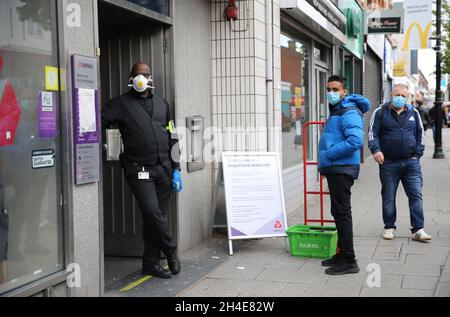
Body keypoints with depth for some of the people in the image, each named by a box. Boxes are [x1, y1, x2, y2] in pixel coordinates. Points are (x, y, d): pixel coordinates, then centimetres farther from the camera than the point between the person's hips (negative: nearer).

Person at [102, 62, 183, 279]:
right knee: (153, 213, -14)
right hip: (139, 170, -4)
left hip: (164, 168, 4)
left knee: (156, 216, 7)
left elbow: (172, 138, 16)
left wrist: (175, 169, 11)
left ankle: (151, 263, 18)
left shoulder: (161, 103, 16)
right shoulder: (121, 104, 3)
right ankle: (171, 252, 8)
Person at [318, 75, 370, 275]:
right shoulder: (336, 111, 18)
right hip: (334, 169, 10)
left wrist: (328, 154, -19)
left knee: (342, 214, -9)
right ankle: (343, 255, 23)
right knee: (338, 213, 14)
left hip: (342, 170, -10)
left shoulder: (349, 112, -14)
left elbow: (356, 141, -27)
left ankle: (349, 262, -4)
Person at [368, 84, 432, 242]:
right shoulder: (380, 113, 3)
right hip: (388, 163, -2)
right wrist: (376, 150, -17)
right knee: (388, 197, 7)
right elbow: (372, 133, -1)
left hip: (411, 163, 2)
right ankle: (389, 227, 20)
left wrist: (417, 154, 5)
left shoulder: (414, 113, 10)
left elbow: (420, 134, 15)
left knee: (416, 195, -3)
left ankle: (418, 230, 1)